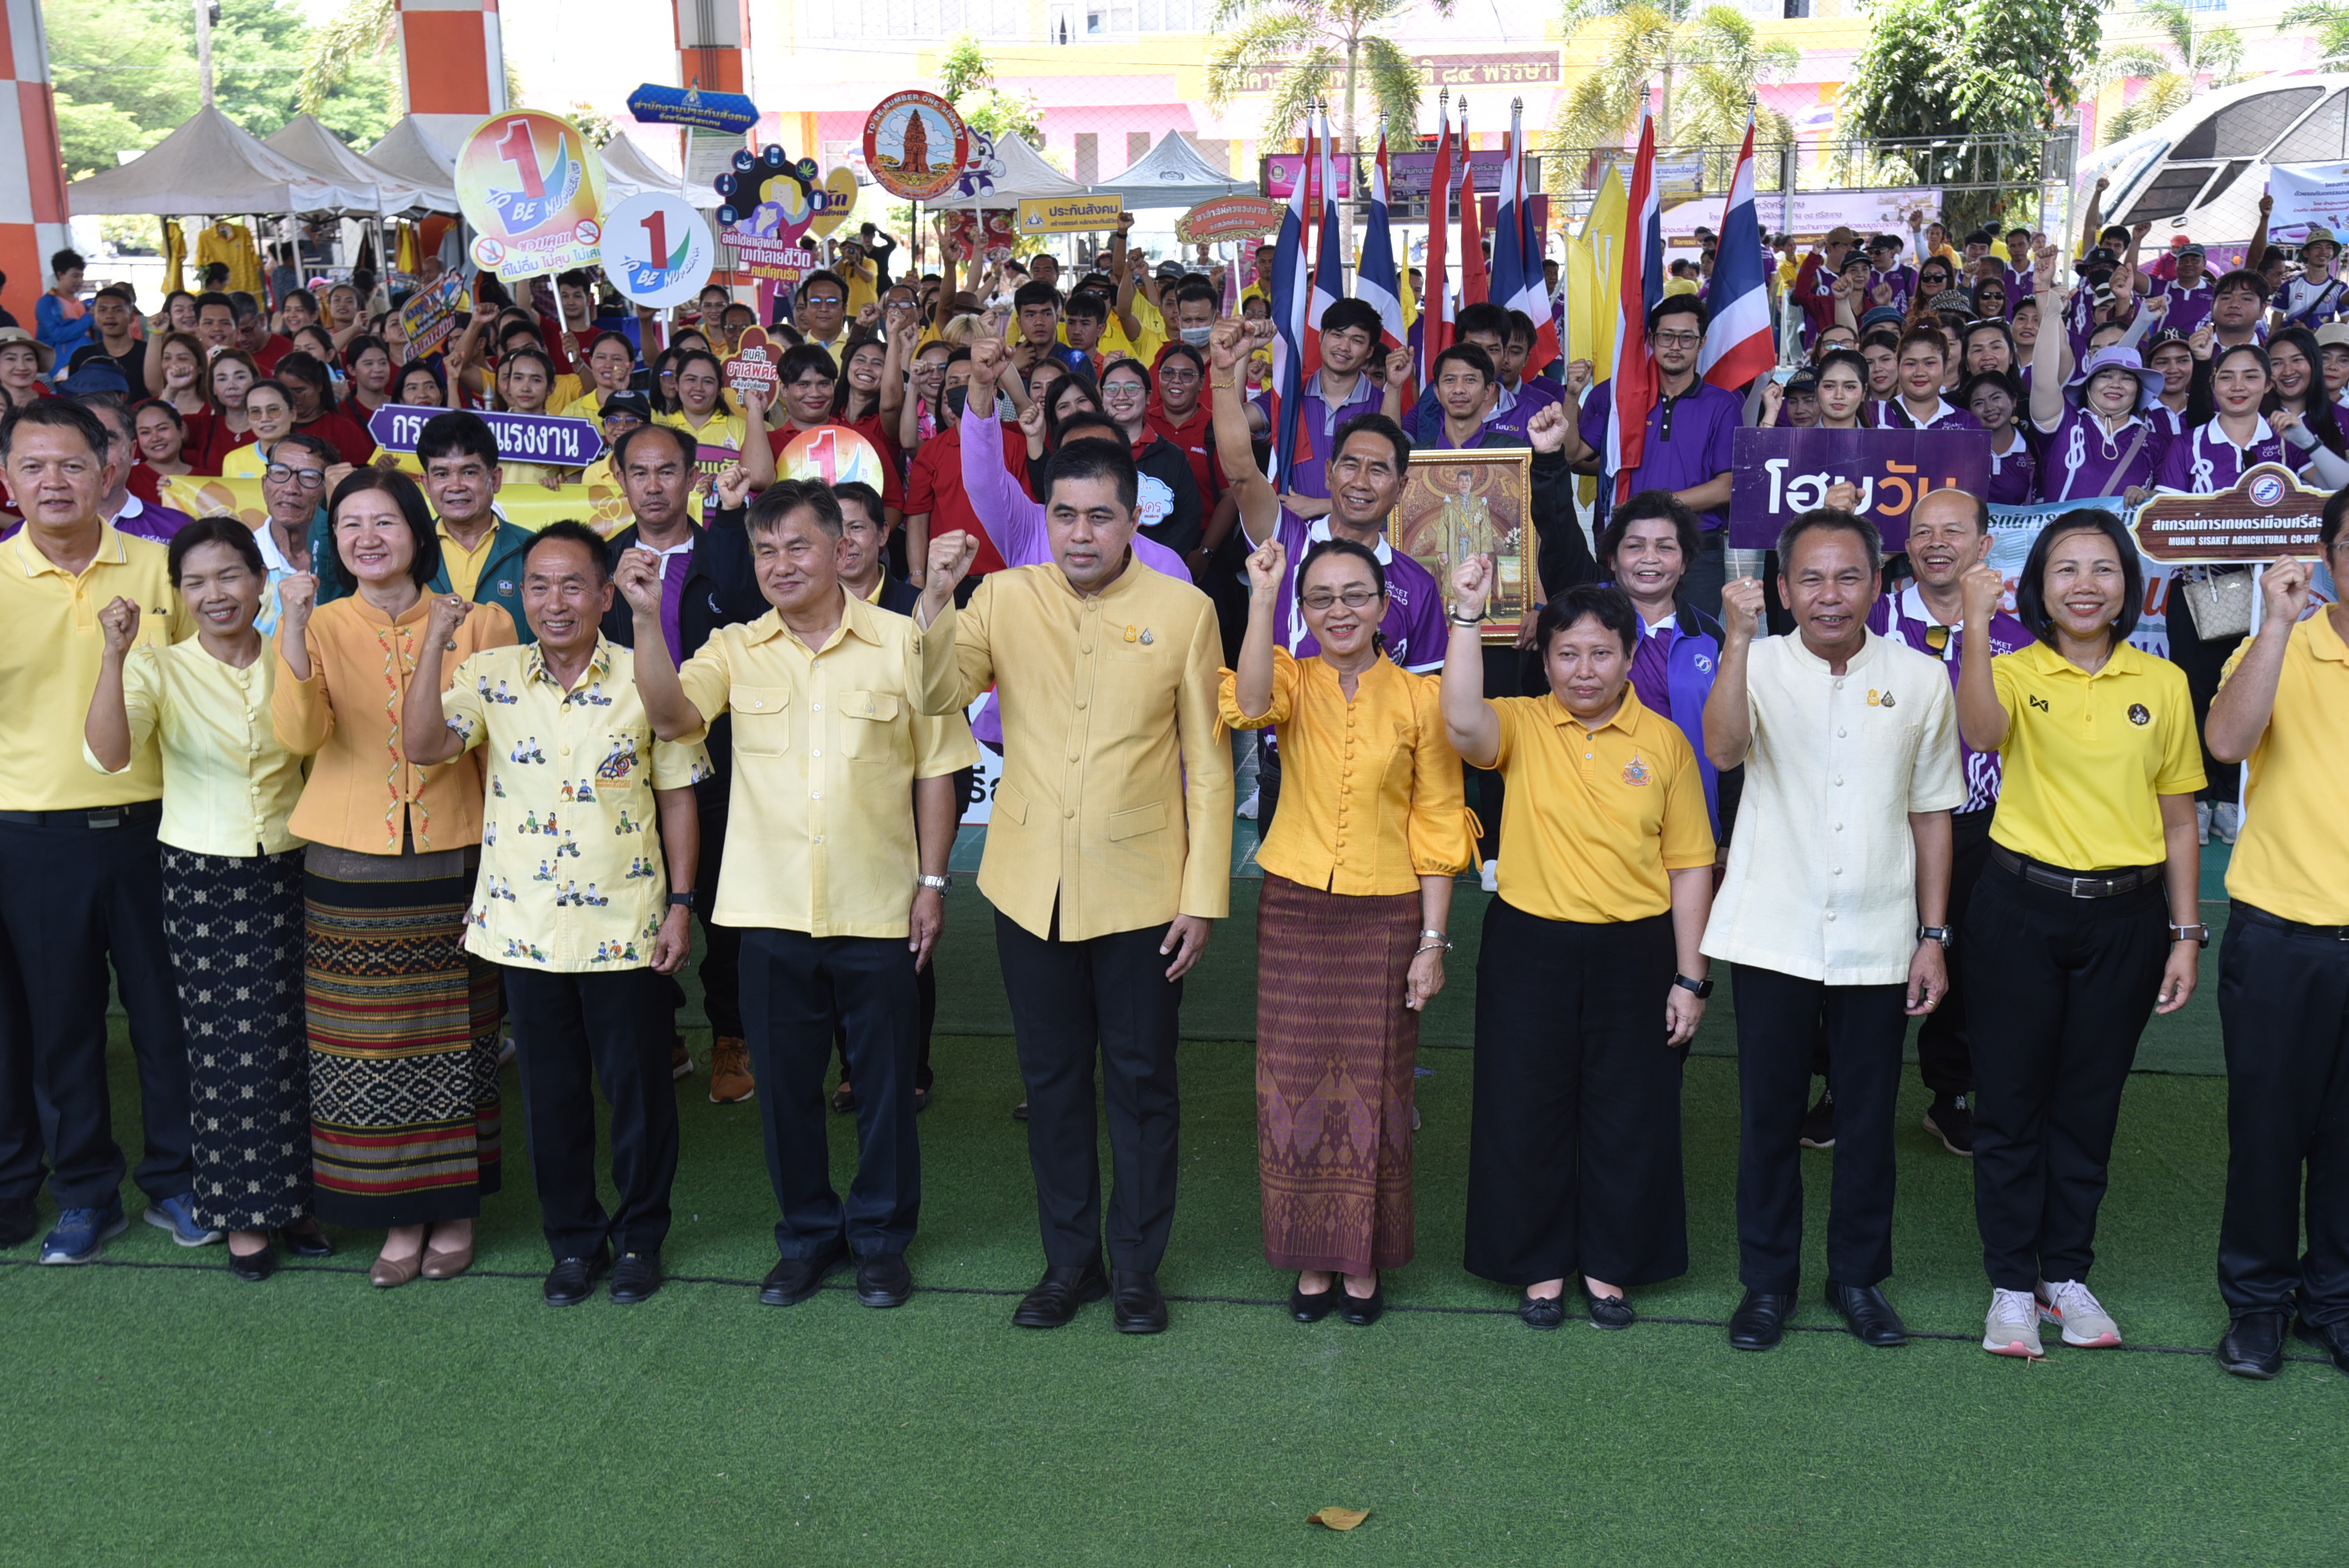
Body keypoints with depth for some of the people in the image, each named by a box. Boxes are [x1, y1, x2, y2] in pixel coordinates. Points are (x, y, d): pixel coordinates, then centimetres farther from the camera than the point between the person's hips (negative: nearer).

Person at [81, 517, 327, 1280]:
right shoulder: (159, 667, -4)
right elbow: (108, 754, -20)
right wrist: (115, 654, -30)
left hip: (288, 873, 2)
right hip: (201, 879, -2)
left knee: (292, 1039, 6)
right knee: (225, 1046, 3)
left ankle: (295, 1197, 22)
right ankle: (245, 1213, 16)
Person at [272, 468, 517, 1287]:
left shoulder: (472, 625, 0)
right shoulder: (323, 627, 1)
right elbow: (298, 734, -16)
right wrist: (294, 627, -24)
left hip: (447, 860, -1)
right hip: (350, 868, 1)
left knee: (452, 1040, 6)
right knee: (367, 1045, 5)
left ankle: (455, 1208, 23)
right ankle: (399, 1217, 19)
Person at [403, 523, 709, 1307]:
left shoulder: (645, 680, -3)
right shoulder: (491, 677, 0)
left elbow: (677, 798, 1)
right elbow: (421, 746, -15)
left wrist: (679, 906, -2)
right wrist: (435, 638, -20)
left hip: (625, 927, -1)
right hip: (525, 926, 2)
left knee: (638, 1087, 8)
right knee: (551, 1092, 12)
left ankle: (639, 1236, 26)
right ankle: (573, 1239, 28)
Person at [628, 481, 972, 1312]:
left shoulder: (901, 643, -1)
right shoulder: (735, 650, 4)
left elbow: (936, 767, 2)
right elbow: (670, 716, -13)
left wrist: (932, 880, -1)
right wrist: (647, 620, -25)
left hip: (877, 908, -2)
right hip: (771, 909, 2)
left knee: (884, 1081, 9)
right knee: (785, 1080, 12)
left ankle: (882, 1236, 26)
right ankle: (808, 1233, 29)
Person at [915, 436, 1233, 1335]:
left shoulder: (1184, 610, -5)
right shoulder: (1004, 598, 0)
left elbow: (1207, 763, -3)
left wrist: (1204, 894, -5)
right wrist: (936, 598, -24)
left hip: (1139, 890, -2)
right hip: (1032, 888, 2)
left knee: (1142, 1082, 9)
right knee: (1051, 1080, 13)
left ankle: (1136, 1267, 24)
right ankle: (1069, 1260, 28)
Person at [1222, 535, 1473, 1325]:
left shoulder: (1418, 698, 0)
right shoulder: (1293, 681, 2)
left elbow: (1438, 828, 1)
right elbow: (1252, 702, -25)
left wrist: (1433, 941, -3)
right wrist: (1262, 596, -29)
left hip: (1386, 917, -1)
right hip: (1295, 910, 1)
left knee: (1373, 1089, 6)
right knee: (1295, 1086, 5)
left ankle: (1364, 1261, 21)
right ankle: (1311, 1258, 19)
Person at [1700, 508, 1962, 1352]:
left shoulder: (1919, 679, 3)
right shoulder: (1761, 665, -3)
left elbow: (1931, 813, 8)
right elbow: (1723, 749, -24)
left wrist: (1933, 935, 5)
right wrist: (1739, 637, -32)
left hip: (1876, 941, 2)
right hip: (1774, 936, -1)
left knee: (1868, 1117, 10)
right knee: (1769, 1115, 7)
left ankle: (1859, 1275, 27)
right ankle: (1767, 1279, 23)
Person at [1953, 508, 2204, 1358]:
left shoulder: (2163, 683, 4)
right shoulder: (2017, 673, -2)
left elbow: (2178, 820, 8)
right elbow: (1981, 731, -27)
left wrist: (2186, 934, 4)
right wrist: (1976, 625, -37)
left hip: (2123, 918, 2)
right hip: (2020, 911, -2)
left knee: (2089, 1103, 11)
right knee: (2010, 1099, 4)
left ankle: (2066, 1272, 25)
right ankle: (2011, 1282, 16)